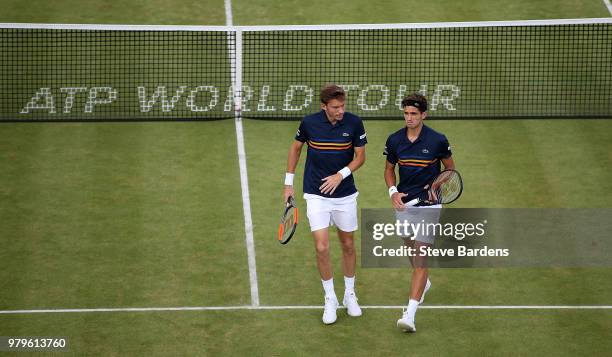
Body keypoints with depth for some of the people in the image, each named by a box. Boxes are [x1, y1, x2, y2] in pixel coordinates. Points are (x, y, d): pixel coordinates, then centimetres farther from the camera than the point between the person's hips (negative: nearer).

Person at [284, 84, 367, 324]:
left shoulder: (354, 123, -11)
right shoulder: (309, 123, -10)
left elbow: (360, 156, -1)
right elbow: (296, 147, 8)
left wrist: (341, 175, -17)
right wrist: (289, 182, 9)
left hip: (345, 194, 1)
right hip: (316, 195, -1)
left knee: (347, 245, 13)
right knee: (322, 248, -9)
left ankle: (349, 295, 33)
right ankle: (330, 299, 8)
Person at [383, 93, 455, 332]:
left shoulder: (437, 140, -10)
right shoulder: (394, 140, -2)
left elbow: (450, 167, 5)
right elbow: (389, 169, 13)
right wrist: (393, 191, -5)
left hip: (428, 205, -4)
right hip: (403, 203, 4)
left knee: (420, 259, -12)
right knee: (412, 250, 21)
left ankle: (410, 315, -18)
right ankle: (423, 284, 53)